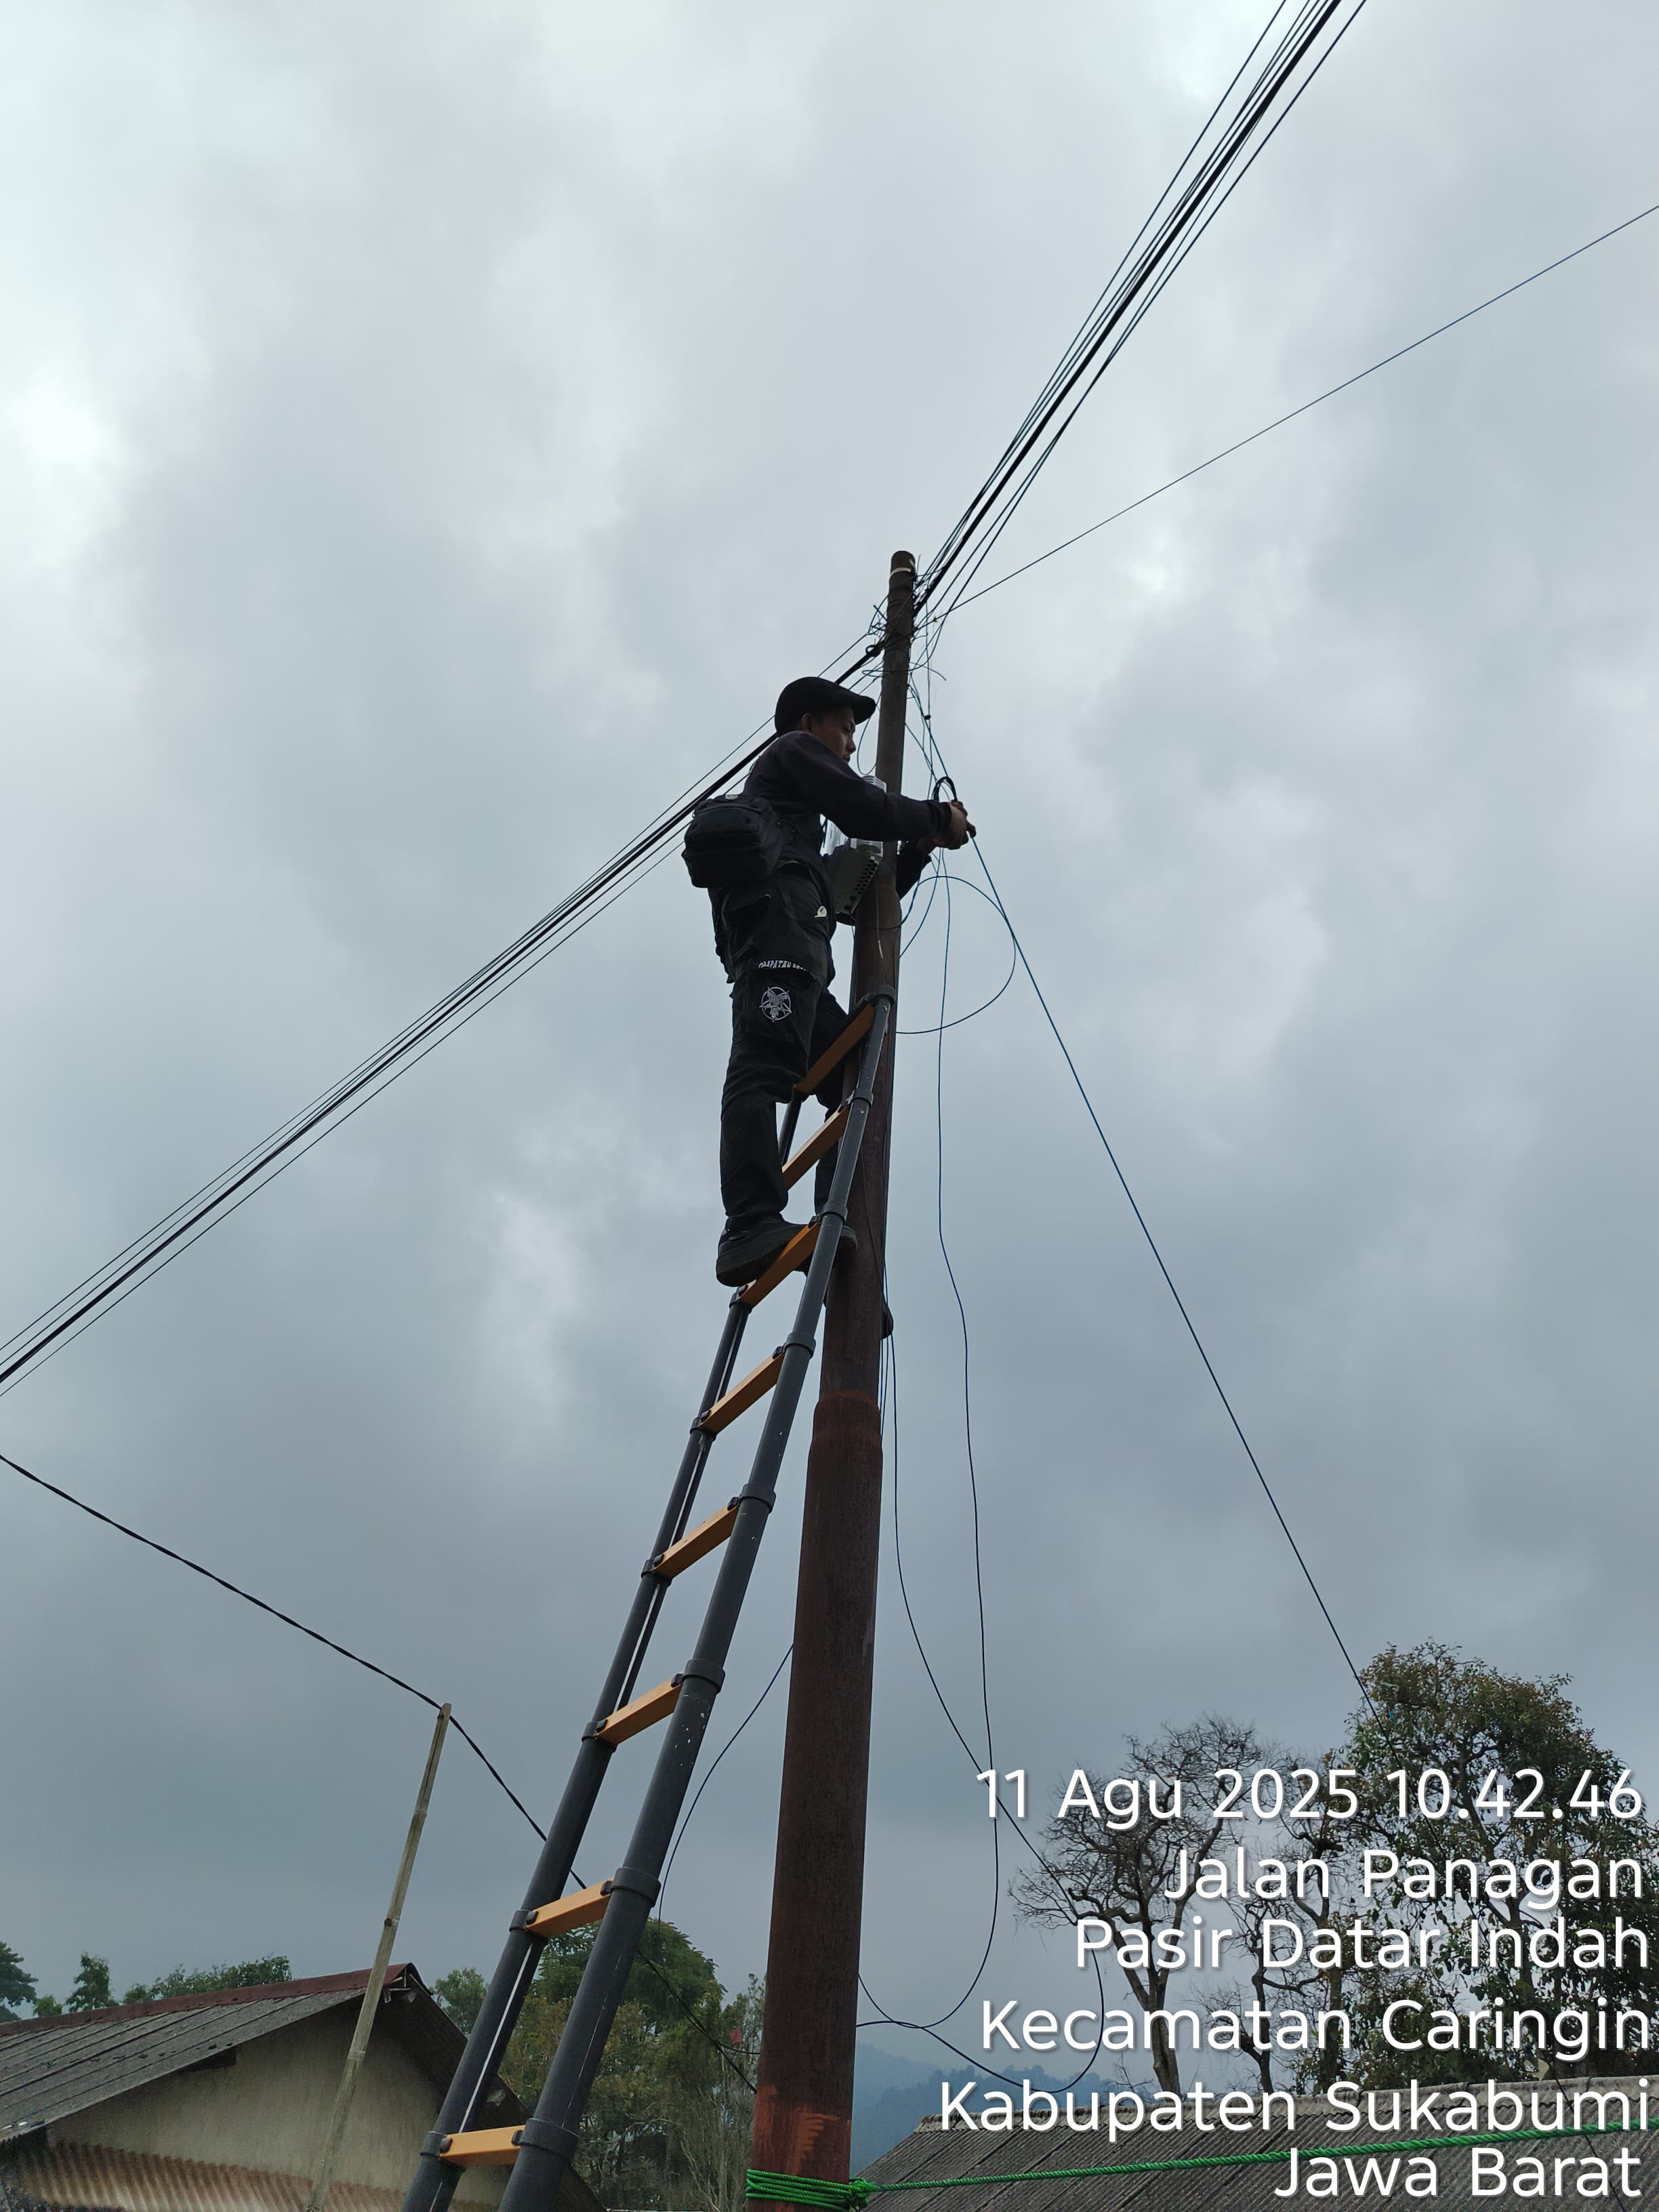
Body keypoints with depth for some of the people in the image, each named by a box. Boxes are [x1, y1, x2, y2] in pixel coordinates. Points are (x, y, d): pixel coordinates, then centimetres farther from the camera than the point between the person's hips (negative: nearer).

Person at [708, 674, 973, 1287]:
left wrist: (918, 848, 32)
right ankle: (752, 1227, -43)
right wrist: (935, 816, 16)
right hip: (779, 914, -9)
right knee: (763, 1067, -27)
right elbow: (862, 809, 1)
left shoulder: (793, 800, 44)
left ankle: (837, 1230, -15)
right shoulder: (795, 748, 20)